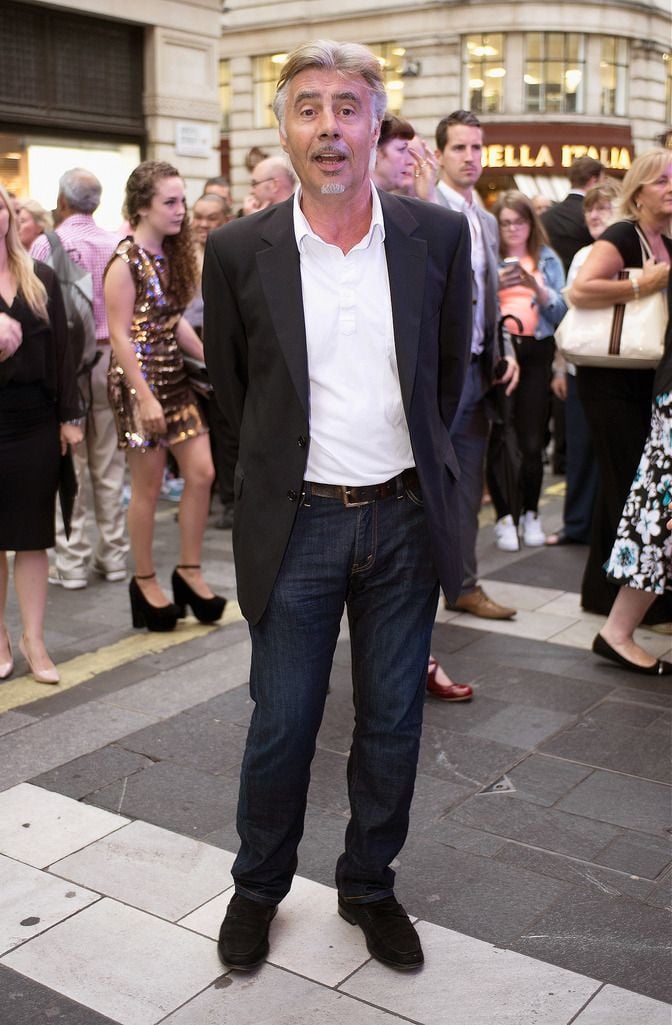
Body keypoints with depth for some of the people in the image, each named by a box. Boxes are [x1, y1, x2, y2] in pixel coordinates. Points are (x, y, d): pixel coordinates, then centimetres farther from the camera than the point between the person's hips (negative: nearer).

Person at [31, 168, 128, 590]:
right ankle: (113, 556, 16)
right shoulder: (118, 246, 1)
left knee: (69, 464, 2)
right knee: (109, 464, 10)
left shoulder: (47, 245, -9)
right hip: (109, 355, 3)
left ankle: (72, 562, 6)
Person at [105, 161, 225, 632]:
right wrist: (145, 396, -21)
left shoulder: (169, 255, 10)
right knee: (148, 487, 1)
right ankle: (146, 582, 16)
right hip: (139, 383, -8)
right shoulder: (125, 262, -13)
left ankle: (189, 572, 18)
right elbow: (121, 336, -17)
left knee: (202, 473, 5)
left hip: (175, 378, 8)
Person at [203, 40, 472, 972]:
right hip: (297, 523, -1)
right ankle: (258, 888, 33)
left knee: (392, 723, 13)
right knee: (280, 726, 9)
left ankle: (368, 887, 34)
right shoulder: (238, 251, -6)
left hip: (405, 518, 2)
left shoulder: (437, 237, -2)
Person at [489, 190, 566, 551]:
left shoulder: (548, 260, 13)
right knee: (499, 437, -2)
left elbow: (561, 311, 5)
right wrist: (493, 286, -17)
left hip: (535, 352, 2)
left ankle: (531, 514, 16)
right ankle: (504, 517, 8)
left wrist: (537, 288, -10)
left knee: (532, 440, 2)